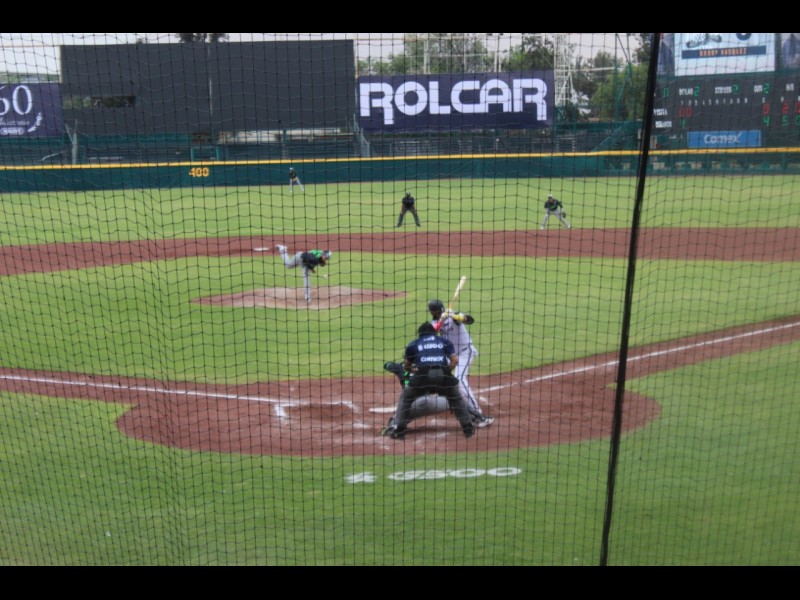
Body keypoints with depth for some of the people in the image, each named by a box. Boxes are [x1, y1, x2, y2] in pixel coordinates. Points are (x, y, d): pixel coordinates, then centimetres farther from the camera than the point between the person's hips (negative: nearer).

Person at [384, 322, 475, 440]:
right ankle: (468, 428, 23)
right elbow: (455, 360, 14)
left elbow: (406, 366, 28)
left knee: (405, 398, 21)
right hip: (443, 374, 2)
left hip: (423, 374, -1)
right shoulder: (444, 341, 25)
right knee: (456, 398, 28)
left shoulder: (413, 344, 24)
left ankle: (399, 429, 10)